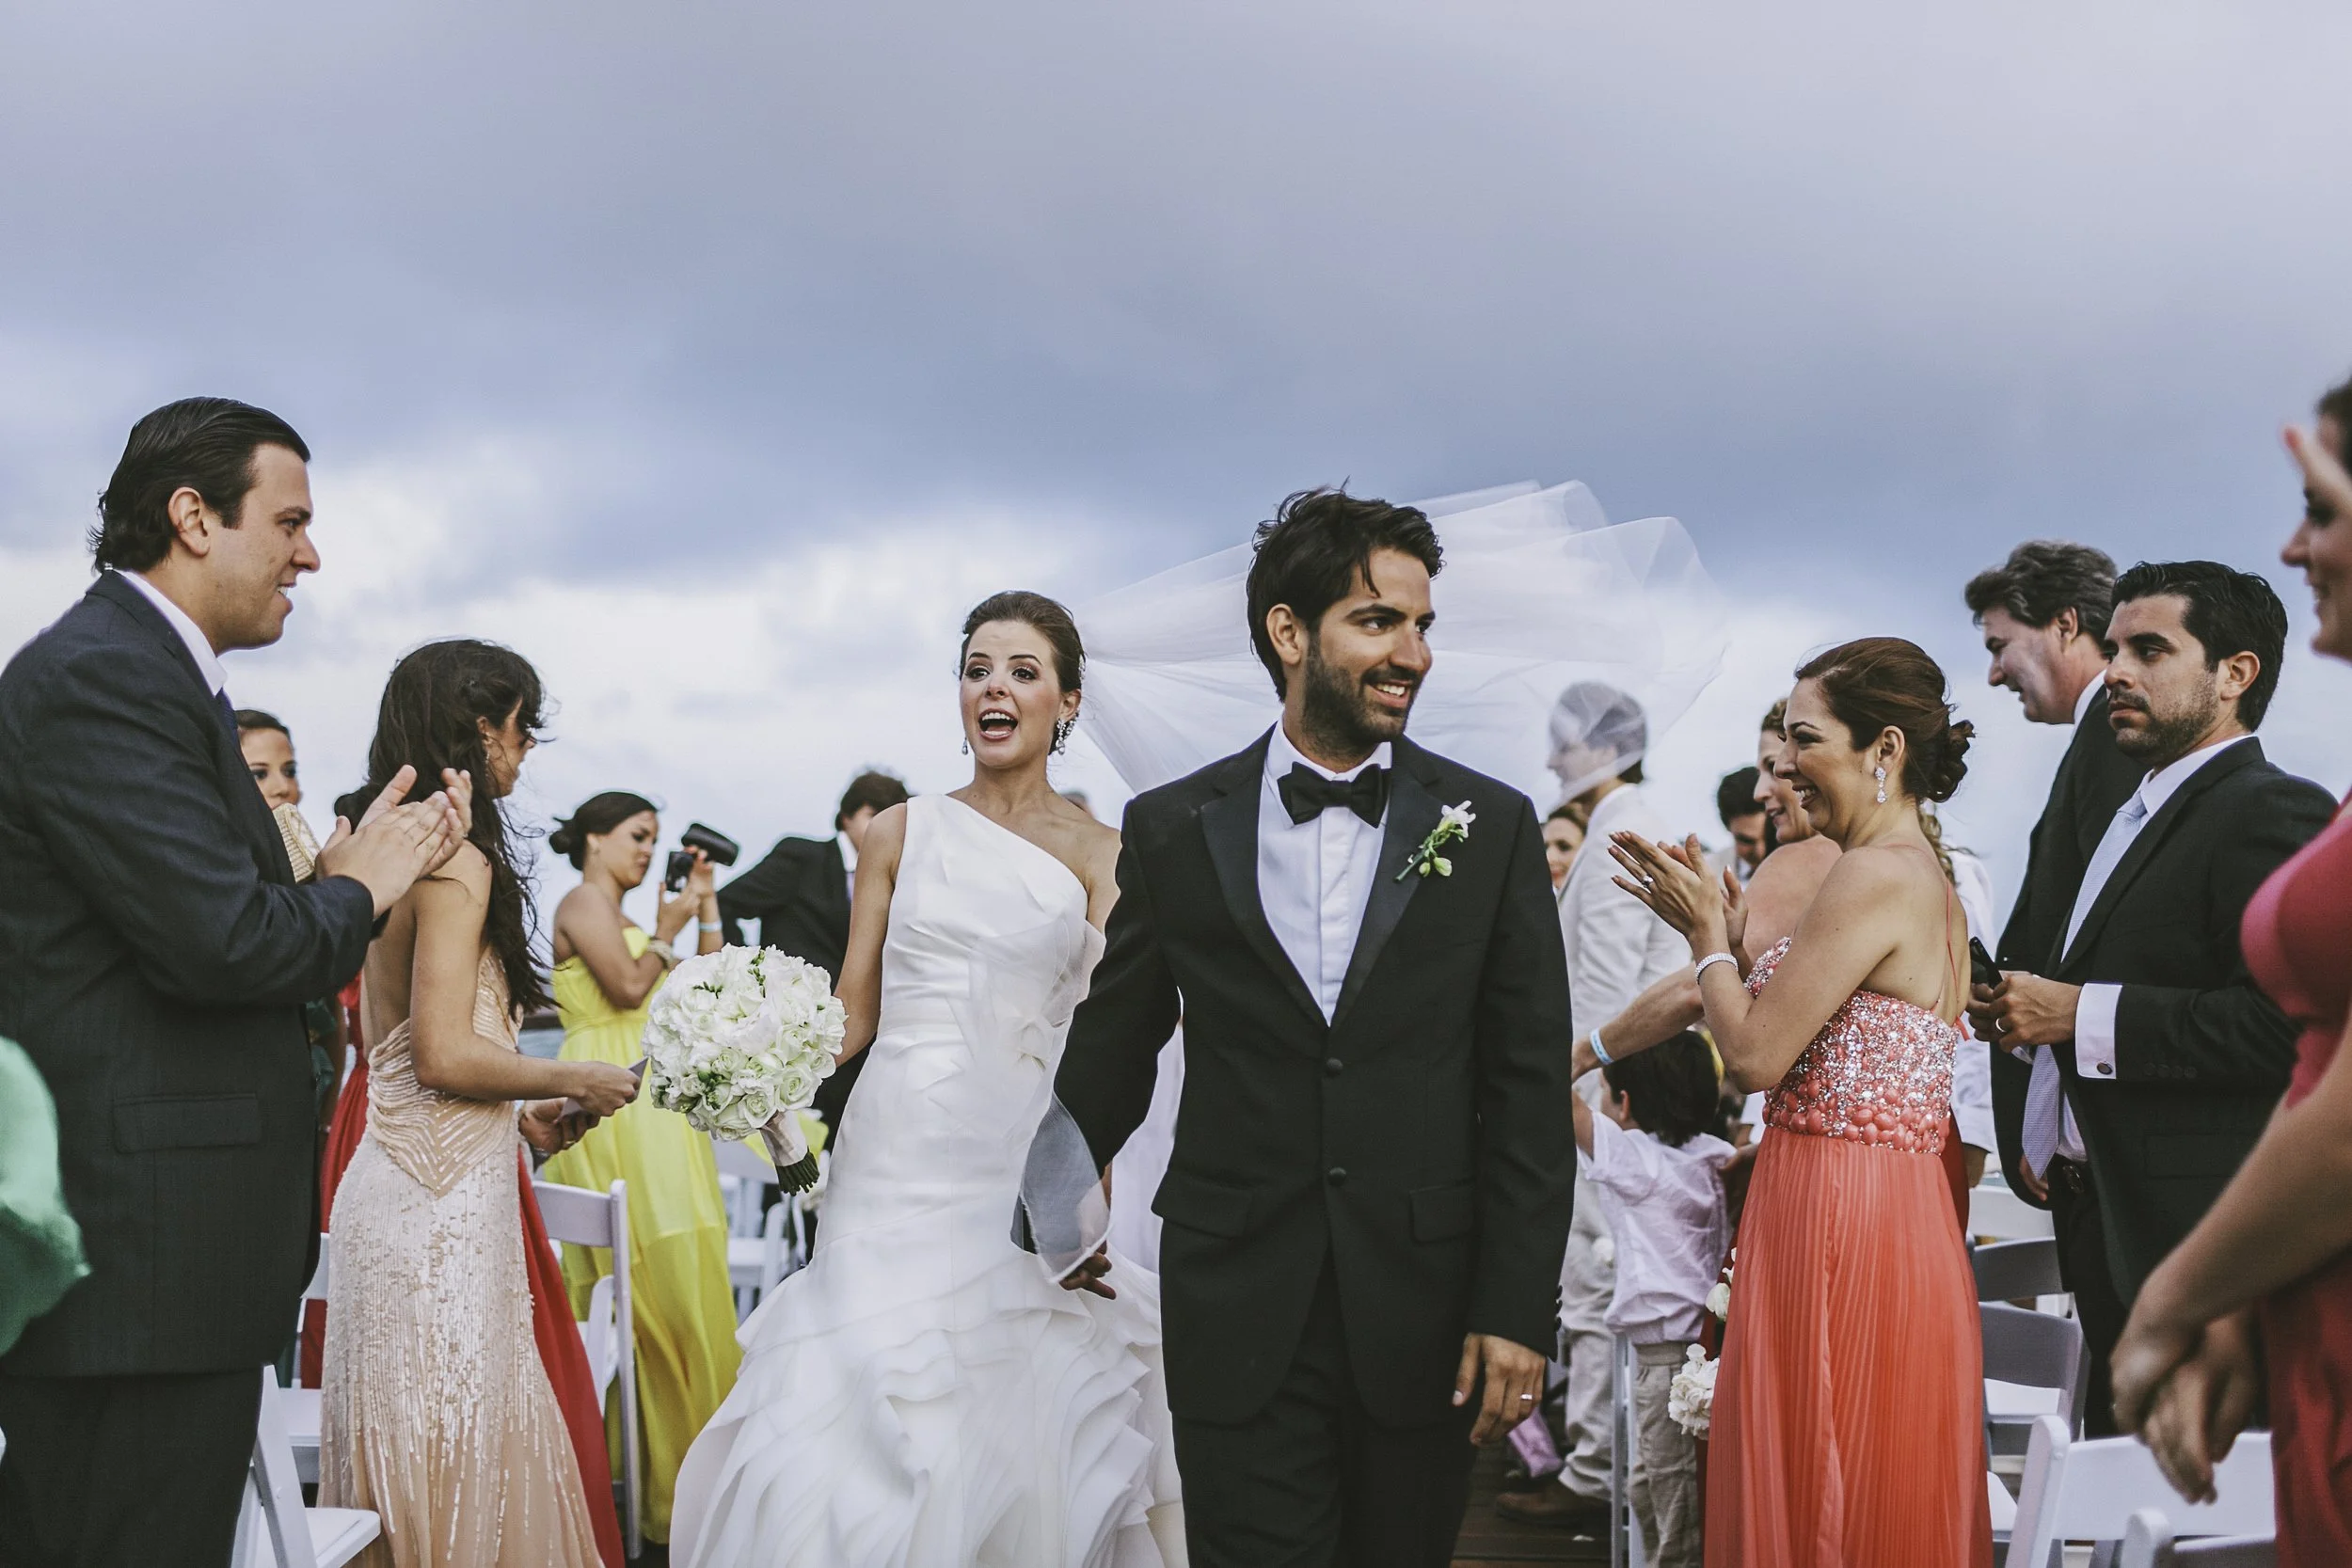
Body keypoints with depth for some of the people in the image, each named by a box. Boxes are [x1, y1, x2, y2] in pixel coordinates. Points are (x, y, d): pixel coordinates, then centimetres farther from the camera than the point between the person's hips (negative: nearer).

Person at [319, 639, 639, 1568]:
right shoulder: (459, 862, -14)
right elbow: (446, 1054, -19)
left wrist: (518, 1113, 19)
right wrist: (572, 1082, -6)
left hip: (405, 1172, 9)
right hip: (443, 1198, -9)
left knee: (416, 1446, 13)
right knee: (457, 1446, -3)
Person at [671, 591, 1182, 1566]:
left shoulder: (1096, 854, 5)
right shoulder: (899, 835, 9)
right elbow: (850, 1014, 7)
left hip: (1026, 1167, -1)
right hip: (899, 1155, 1)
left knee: (1016, 1431, 0)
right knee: (864, 1420, -3)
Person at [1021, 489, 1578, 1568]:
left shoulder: (1494, 829, 1)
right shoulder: (1174, 829, 2)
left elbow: (1529, 1093, 0)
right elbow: (1106, 1060, 12)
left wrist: (1517, 1311, -5)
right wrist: (1061, 1223, 20)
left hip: (1425, 1311, 1)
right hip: (1236, 1318, 0)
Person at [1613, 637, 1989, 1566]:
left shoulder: (1876, 873, -16)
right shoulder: (1926, 878, 14)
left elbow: (1755, 1055, -17)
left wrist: (1708, 934, -3)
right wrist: (1728, 931, 13)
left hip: (1836, 1224, -10)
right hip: (1897, 1215, 10)